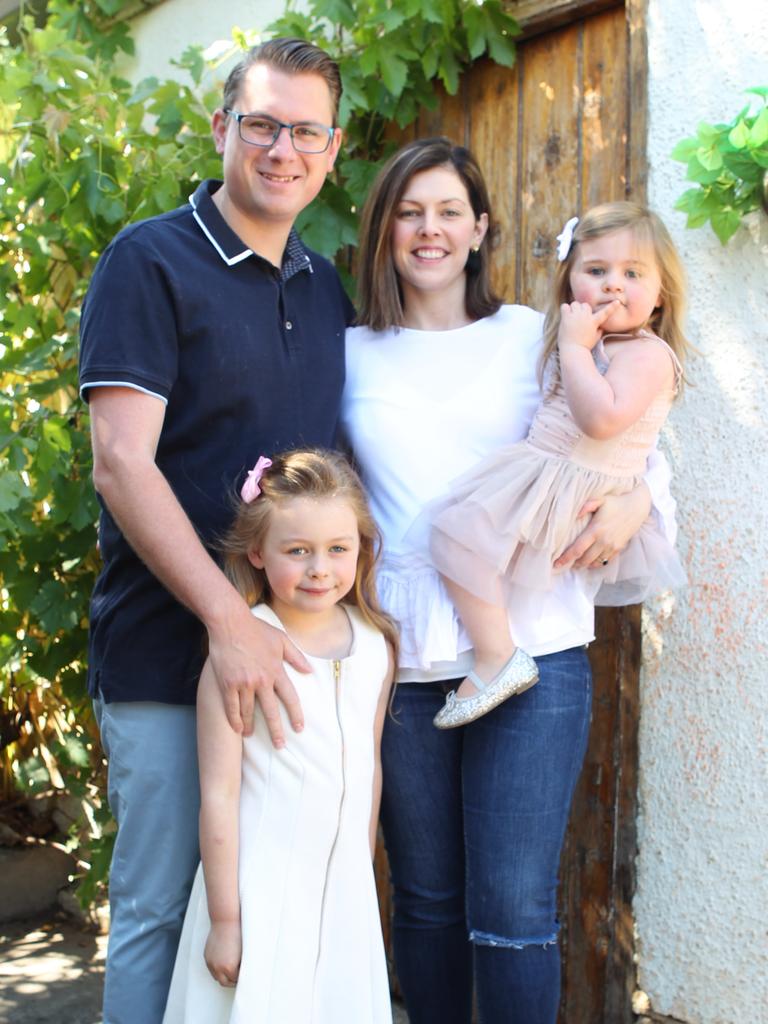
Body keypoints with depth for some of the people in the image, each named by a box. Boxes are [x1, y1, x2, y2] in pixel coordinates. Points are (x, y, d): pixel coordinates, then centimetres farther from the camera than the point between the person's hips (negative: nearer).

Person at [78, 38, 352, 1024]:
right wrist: (229, 619, -21)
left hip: (290, 646, 6)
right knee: (160, 912, 3)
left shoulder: (326, 290, 13)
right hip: (166, 654, -6)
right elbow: (121, 463, -15)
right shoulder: (150, 261, -6)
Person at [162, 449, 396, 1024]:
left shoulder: (375, 647, 2)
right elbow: (219, 795, -13)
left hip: (345, 887, 5)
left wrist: (365, 875, 17)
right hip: (261, 889, -5)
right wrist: (224, 921, -10)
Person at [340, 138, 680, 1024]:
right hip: (401, 657, 2)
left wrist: (636, 501, -7)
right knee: (426, 899, 13)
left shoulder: (534, 338, 8)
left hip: (531, 650, -1)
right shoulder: (349, 353, 10)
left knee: (514, 910, -3)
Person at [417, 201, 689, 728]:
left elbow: (601, 418, -31)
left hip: (575, 495, -11)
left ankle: (497, 657, -20)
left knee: (459, 529, -24)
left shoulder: (647, 354, -14)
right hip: (553, 480, 11)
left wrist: (573, 347, -22)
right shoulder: (591, 343, 16)